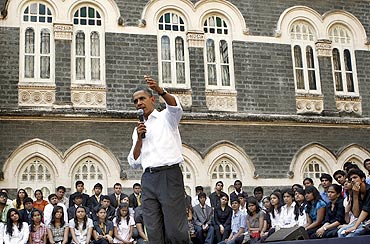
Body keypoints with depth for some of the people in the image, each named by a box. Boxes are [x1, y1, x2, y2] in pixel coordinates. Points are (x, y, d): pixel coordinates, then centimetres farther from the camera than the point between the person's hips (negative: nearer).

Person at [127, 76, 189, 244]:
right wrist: (139, 138, 1)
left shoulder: (166, 117, 11)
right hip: (148, 178, 5)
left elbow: (175, 106, -14)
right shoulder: (138, 130, 23)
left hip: (169, 175, -5)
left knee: (175, 230, -12)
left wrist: (160, 90, -32)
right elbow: (134, 162, 15)